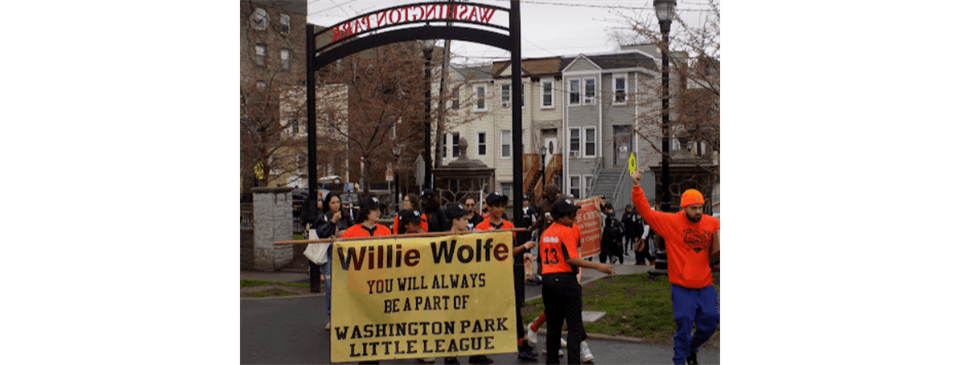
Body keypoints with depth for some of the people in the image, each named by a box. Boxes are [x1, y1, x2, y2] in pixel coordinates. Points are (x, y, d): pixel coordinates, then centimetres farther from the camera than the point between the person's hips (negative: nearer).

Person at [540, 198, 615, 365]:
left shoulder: (545, 233, 13)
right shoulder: (568, 231, -10)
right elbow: (571, 259, -19)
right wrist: (598, 266, -21)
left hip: (547, 279, 7)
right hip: (565, 279, -7)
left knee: (553, 326, 15)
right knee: (575, 326, -2)